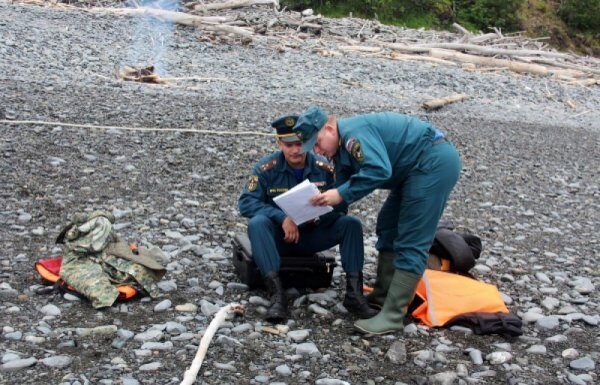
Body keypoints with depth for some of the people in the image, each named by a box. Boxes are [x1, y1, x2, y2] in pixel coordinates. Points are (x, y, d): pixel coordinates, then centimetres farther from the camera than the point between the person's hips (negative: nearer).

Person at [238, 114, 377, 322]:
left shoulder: (323, 167, -6)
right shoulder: (267, 168, -12)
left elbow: (340, 204, -6)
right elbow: (246, 202, -18)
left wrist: (319, 214, -29)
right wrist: (282, 218, -30)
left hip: (312, 234, 2)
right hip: (278, 235, -2)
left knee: (351, 224, -19)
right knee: (257, 223, -33)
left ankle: (354, 293, -23)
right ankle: (277, 294, -38)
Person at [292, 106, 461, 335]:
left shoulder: (354, 131, -19)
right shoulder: (342, 147, 12)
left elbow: (379, 169, -32)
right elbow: (344, 186, 14)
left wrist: (341, 194, -28)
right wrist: (323, 202, -2)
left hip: (435, 163, -11)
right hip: (415, 170, 11)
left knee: (411, 244, -12)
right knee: (388, 228, 17)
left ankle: (392, 316, -10)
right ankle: (382, 295, 26)